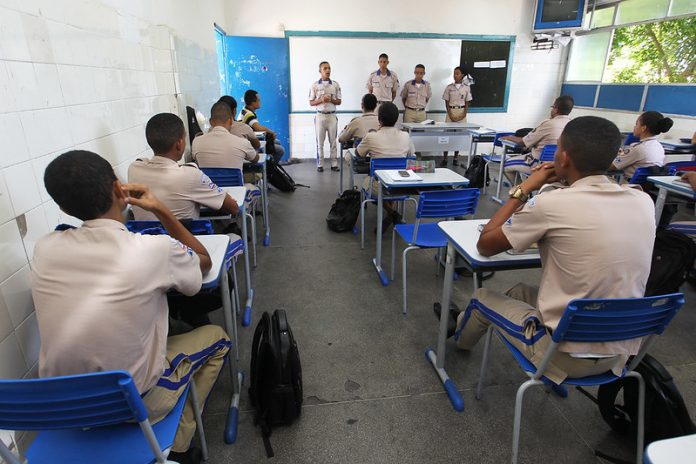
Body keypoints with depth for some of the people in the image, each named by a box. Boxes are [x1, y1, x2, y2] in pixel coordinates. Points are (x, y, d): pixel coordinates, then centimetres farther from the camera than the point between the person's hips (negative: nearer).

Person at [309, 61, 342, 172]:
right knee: (320, 141, 2)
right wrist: (321, 100, -16)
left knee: (333, 141, 4)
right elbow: (311, 103, 1)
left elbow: (339, 101, 6)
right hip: (320, 116, -1)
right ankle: (320, 164, 9)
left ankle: (334, 164, 10)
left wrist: (331, 100, -13)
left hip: (332, 116, 1)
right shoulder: (315, 85, 1)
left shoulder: (335, 85, 5)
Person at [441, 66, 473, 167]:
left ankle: (456, 157, 11)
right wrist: (450, 115, -10)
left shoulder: (466, 88, 3)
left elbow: (467, 103, 5)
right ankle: (445, 158, 0)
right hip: (451, 111, -1)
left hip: (461, 113, 1)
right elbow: (447, 103, 1)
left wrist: (463, 115, -9)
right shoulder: (449, 87, 2)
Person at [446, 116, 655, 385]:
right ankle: (466, 325, 52)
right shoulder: (643, 201, -6)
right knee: (521, 293, 26)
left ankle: (458, 337, 51)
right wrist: (570, 184, 9)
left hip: (567, 355, -6)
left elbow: (485, 246, -9)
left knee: (483, 298, 18)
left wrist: (524, 190, -2)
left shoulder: (551, 203, -23)